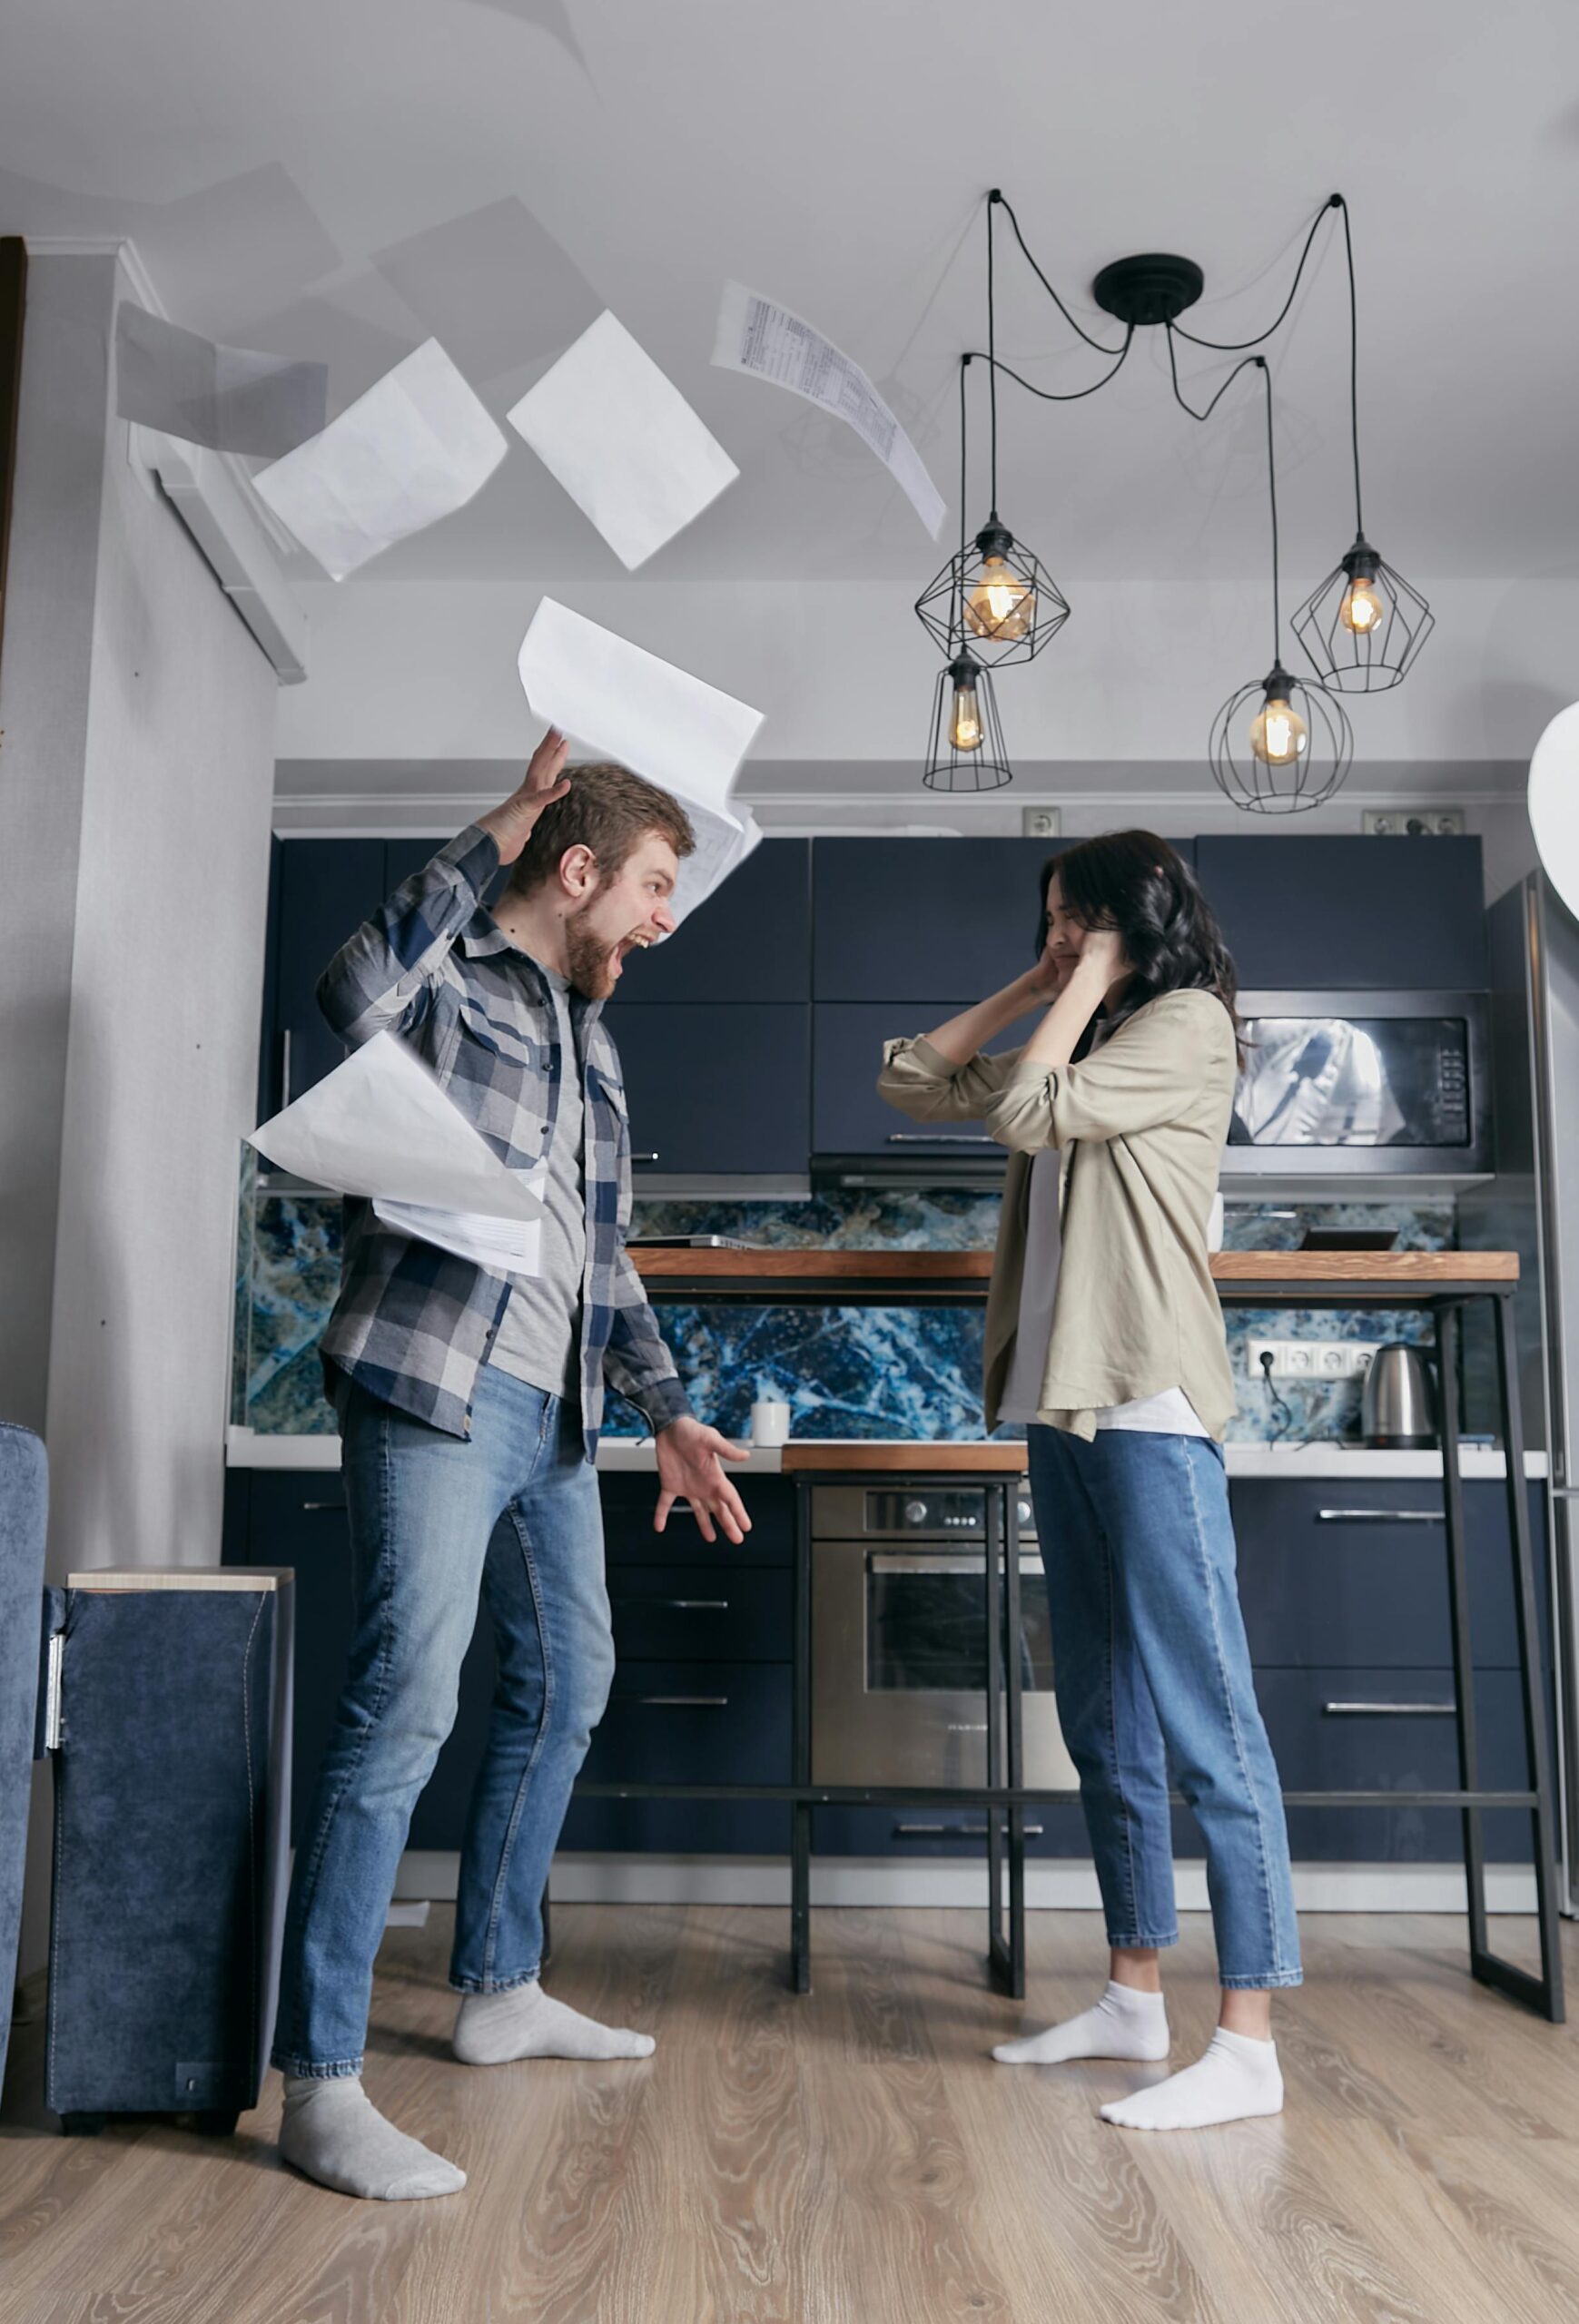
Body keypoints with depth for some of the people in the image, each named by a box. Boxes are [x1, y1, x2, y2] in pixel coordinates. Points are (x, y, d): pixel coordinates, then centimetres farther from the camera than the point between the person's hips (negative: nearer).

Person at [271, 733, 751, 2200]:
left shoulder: (588, 1037, 19)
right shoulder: (449, 975, -4)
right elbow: (355, 995, -31)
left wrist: (669, 1414, 18)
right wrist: (497, 830, -22)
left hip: (552, 1411, 9)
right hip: (435, 1390, -9)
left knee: (565, 1688, 16)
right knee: (404, 1707, -12)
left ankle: (497, 1989, 32)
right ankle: (319, 2083, -2)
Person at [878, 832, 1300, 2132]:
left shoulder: (1186, 1020, -3)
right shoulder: (1091, 1043, 21)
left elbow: (1028, 1111, -14)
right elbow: (913, 1084, 22)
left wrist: (1089, 986, -1)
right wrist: (1033, 990, 17)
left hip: (1149, 1409, -9)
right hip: (1066, 1403, 9)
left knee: (1205, 1719, -7)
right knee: (1103, 1720, 12)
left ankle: (1248, 2047, -2)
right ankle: (1135, 1999, 23)